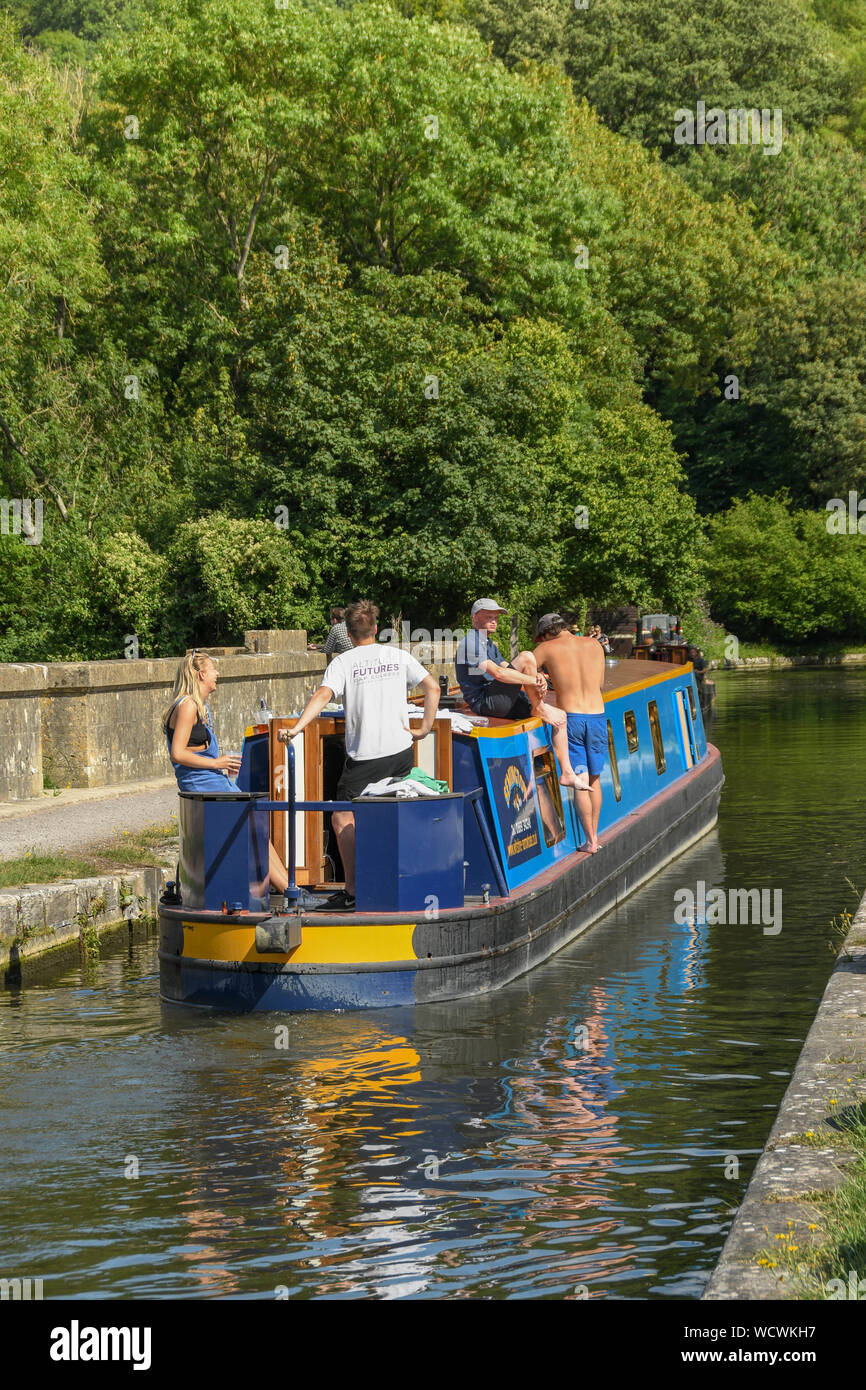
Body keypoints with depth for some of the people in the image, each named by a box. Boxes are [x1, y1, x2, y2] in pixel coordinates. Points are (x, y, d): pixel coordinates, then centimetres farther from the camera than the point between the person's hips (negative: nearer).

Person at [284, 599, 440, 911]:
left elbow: (322, 696, -19)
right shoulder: (398, 656, 8)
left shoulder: (343, 662, -3)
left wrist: (296, 728, -25)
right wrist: (425, 728, 5)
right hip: (402, 751, 5)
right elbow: (432, 688, 3)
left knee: (343, 819, -2)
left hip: (366, 756, -5)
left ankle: (352, 893, -10)